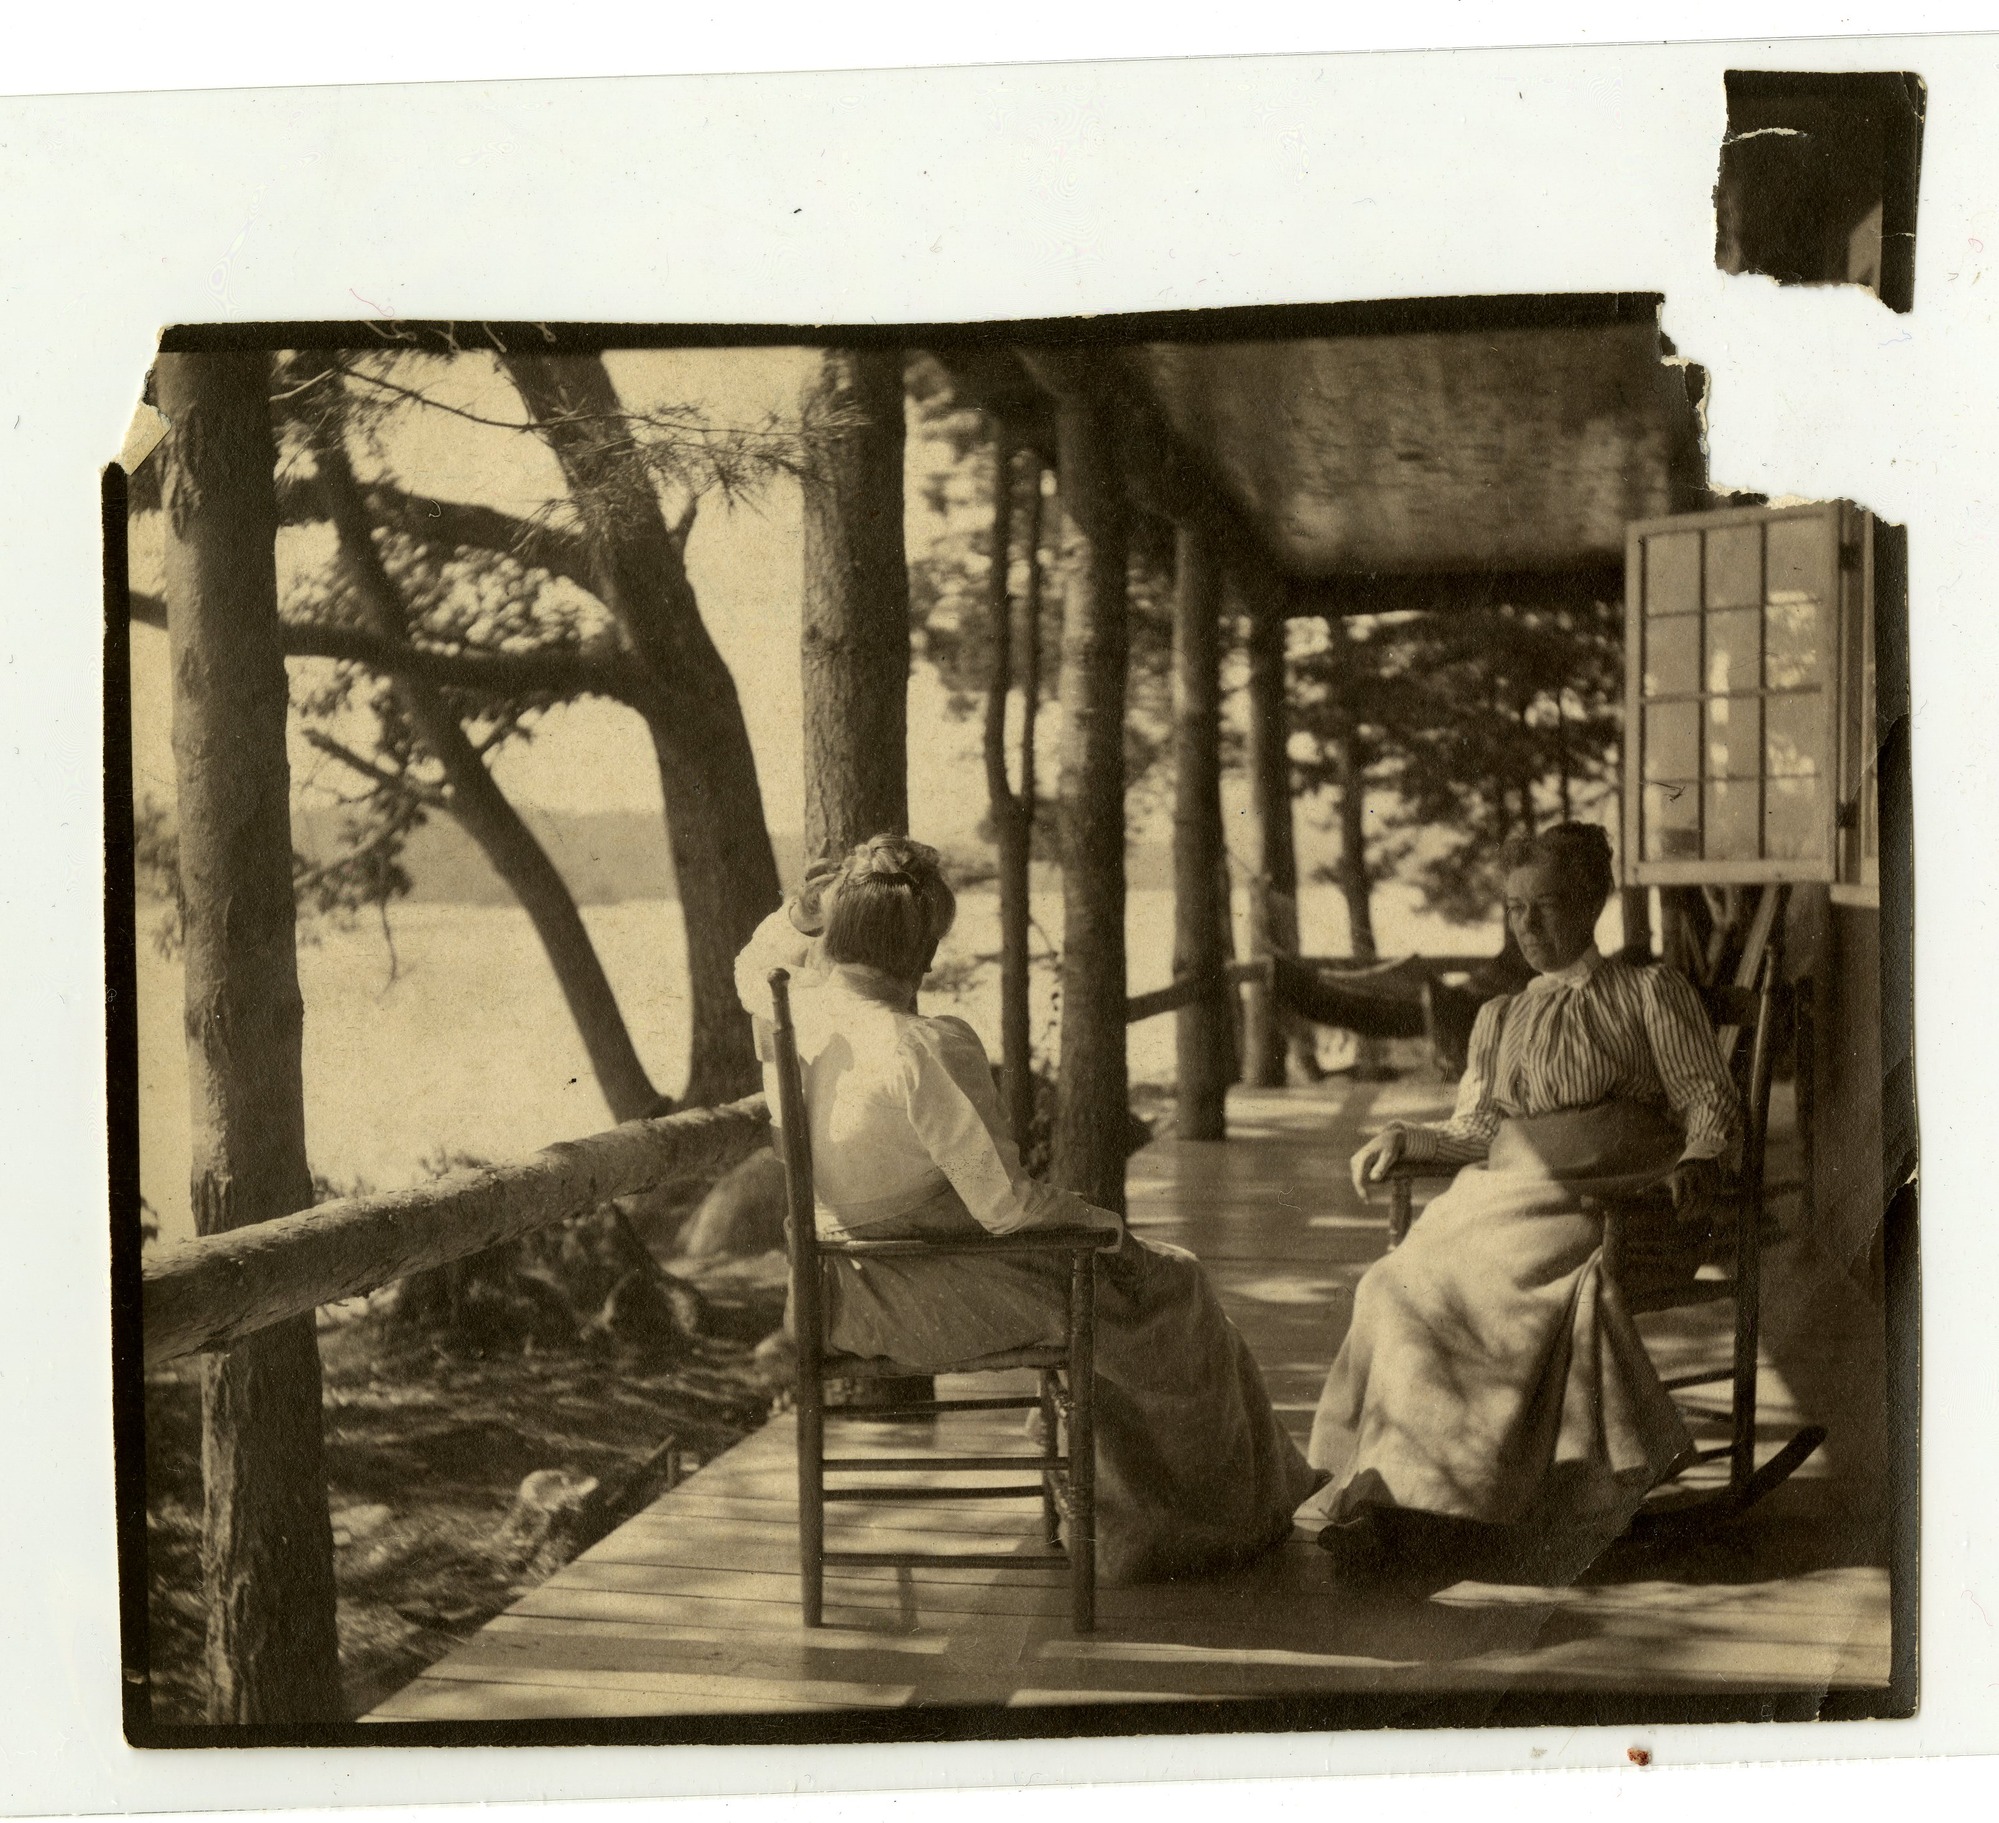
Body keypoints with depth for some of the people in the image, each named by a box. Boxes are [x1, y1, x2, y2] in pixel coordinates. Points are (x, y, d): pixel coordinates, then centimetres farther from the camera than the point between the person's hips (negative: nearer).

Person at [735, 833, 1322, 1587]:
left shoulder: (789, 1010, -10)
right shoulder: (931, 1049, -30)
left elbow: (756, 959, 16)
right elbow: (1005, 1203, -25)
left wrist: (818, 892, 0)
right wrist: (1102, 1221, -6)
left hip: (852, 1290, 8)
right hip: (941, 1303, -8)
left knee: (1076, 1270, 30)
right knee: (1165, 1286, 14)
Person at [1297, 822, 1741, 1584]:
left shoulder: (1650, 991, 20)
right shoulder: (1498, 1018, 32)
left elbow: (1709, 1101, 9)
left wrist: (1699, 1159, -13)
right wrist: (1403, 1139, 4)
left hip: (1610, 1192, -4)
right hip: (1505, 1190, 4)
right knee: (1404, 1284, -29)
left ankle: (1401, 1487, -36)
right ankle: (1396, 1487, -37)